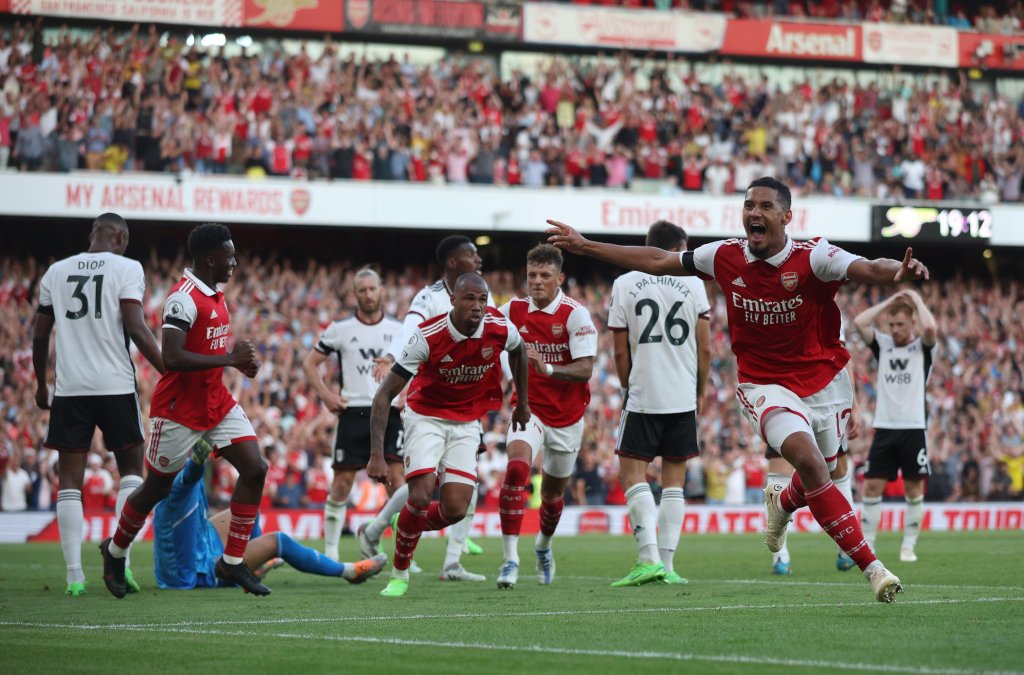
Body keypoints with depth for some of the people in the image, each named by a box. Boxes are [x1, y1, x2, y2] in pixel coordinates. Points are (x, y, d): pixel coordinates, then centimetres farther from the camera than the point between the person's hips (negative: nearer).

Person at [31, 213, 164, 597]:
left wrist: (41, 385, 26)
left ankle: (74, 574, -3)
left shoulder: (57, 272, 12)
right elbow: (135, 327, -12)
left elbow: (39, 335, 14)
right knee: (130, 468, 14)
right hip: (115, 385, -3)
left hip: (69, 388, 3)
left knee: (70, 480, 5)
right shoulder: (126, 269, -1)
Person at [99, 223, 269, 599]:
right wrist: (230, 359, -27)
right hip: (180, 409, -8)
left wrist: (241, 361, 4)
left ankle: (232, 562, 2)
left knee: (255, 469, -5)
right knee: (157, 488, 6)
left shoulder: (214, 296, 9)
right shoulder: (183, 299, -21)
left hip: (217, 402, 8)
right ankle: (115, 551, 31)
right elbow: (172, 358, -31)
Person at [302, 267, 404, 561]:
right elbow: (310, 363, 10)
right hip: (353, 412, -1)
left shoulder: (398, 329, 8)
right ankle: (330, 551, 9)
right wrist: (326, 395, -1)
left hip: (389, 412, 1)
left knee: (398, 477, -10)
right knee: (342, 480, 0)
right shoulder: (340, 328, 3)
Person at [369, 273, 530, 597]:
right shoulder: (427, 336, -26)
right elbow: (384, 394, -22)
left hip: (466, 424, 3)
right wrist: (377, 455, -27)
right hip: (426, 417, -3)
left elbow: (518, 350, 11)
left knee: (456, 510, -9)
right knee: (421, 497, -19)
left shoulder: (500, 328, -17)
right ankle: (399, 573, 5)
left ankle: (406, 526, 25)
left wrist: (522, 402, 19)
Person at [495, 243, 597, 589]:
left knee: (553, 492, 14)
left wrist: (548, 368, -38)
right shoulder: (513, 310, -3)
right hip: (529, 409, 0)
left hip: (567, 417, 0)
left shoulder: (576, 314, -13)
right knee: (517, 467, -27)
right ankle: (510, 559, -27)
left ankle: (543, 546, 47)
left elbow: (585, 369, -21)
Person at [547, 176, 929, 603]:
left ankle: (782, 505, 54)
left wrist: (898, 272, -55)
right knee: (808, 460, -25)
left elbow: (869, 270, -31)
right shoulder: (725, 257, -6)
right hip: (766, 386, -1)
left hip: (825, 381, 1)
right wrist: (585, 246, 11)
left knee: (818, 475, 13)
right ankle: (870, 565, -22)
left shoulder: (812, 258, -15)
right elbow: (658, 261, 8)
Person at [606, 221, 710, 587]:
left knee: (632, 475, 1)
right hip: (683, 398, 2)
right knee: (674, 480, 7)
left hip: (642, 396, -2)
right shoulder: (692, 284, 3)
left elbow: (621, 352, 2)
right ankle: (667, 564, 5)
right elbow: (705, 349, 3)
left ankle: (649, 558, -14)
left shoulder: (625, 285, 2)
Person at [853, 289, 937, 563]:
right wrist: (889, 302, 1)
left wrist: (916, 300, -5)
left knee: (914, 489, 1)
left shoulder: (921, 346, 3)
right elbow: (859, 321, -3)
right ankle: (866, 545, 3)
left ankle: (909, 545, 9)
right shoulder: (883, 344, 11)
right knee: (872, 486, -2)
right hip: (884, 428, 2)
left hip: (913, 429, -2)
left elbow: (930, 327, -20)